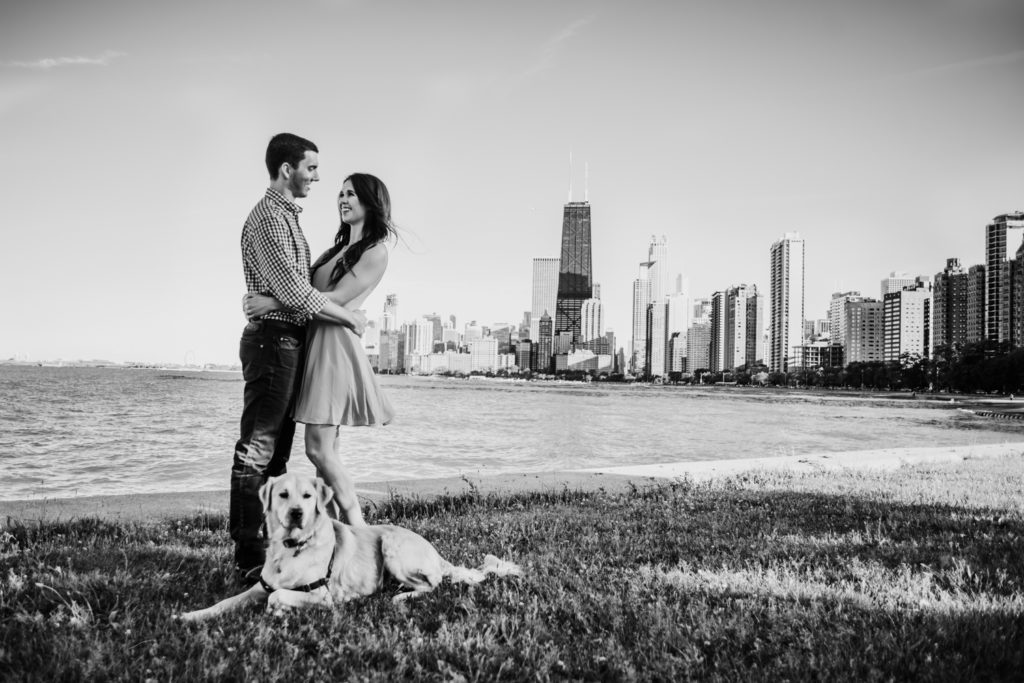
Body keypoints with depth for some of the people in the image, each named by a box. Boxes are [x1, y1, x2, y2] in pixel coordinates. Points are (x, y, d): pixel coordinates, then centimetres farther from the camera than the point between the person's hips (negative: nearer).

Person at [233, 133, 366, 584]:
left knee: (277, 449, 12)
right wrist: (348, 316, -11)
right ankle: (248, 559, -5)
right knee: (256, 449, -8)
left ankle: (268, 545, 19)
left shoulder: (288, 216, 21)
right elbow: (293, 291, -19)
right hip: (272, 338, -10)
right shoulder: (268, 217, -12)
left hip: (289, 342, 10)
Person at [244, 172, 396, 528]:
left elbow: (336, 298, -13)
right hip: (315, 341, 8)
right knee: (329, 451, 7)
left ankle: (359, 532, -6)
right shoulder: (339, 248, 21)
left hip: (336, 344, -8)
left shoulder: (375, 251, -4)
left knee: (319, 449, -12)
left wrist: (275, 303, -16)